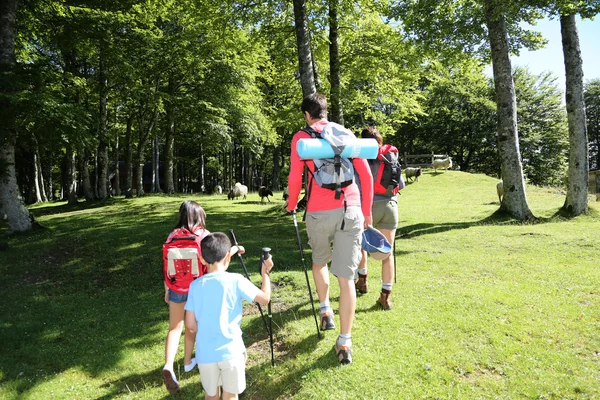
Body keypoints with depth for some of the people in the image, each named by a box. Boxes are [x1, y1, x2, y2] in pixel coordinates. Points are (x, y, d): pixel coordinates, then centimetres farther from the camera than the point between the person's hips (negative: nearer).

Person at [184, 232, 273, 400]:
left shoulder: (195, 285, -4)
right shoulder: (236, 281, -13)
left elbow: (190, 323, 1)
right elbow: (265, 298, -3)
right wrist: (265, 272, 9)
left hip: (205, 353, 3)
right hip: (231, 351, -2)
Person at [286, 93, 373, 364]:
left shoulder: (301, 137, 5)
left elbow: (295, 178, -4)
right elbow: (366, 174, 9)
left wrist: (292, 204, 14)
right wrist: (366, 211, 17)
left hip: (319, 212, -1)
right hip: (351, 210, 2)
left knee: (319, 261, 28)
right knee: (346, 277, 3)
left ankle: (325, 311, 26)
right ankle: (345, 343, 8)